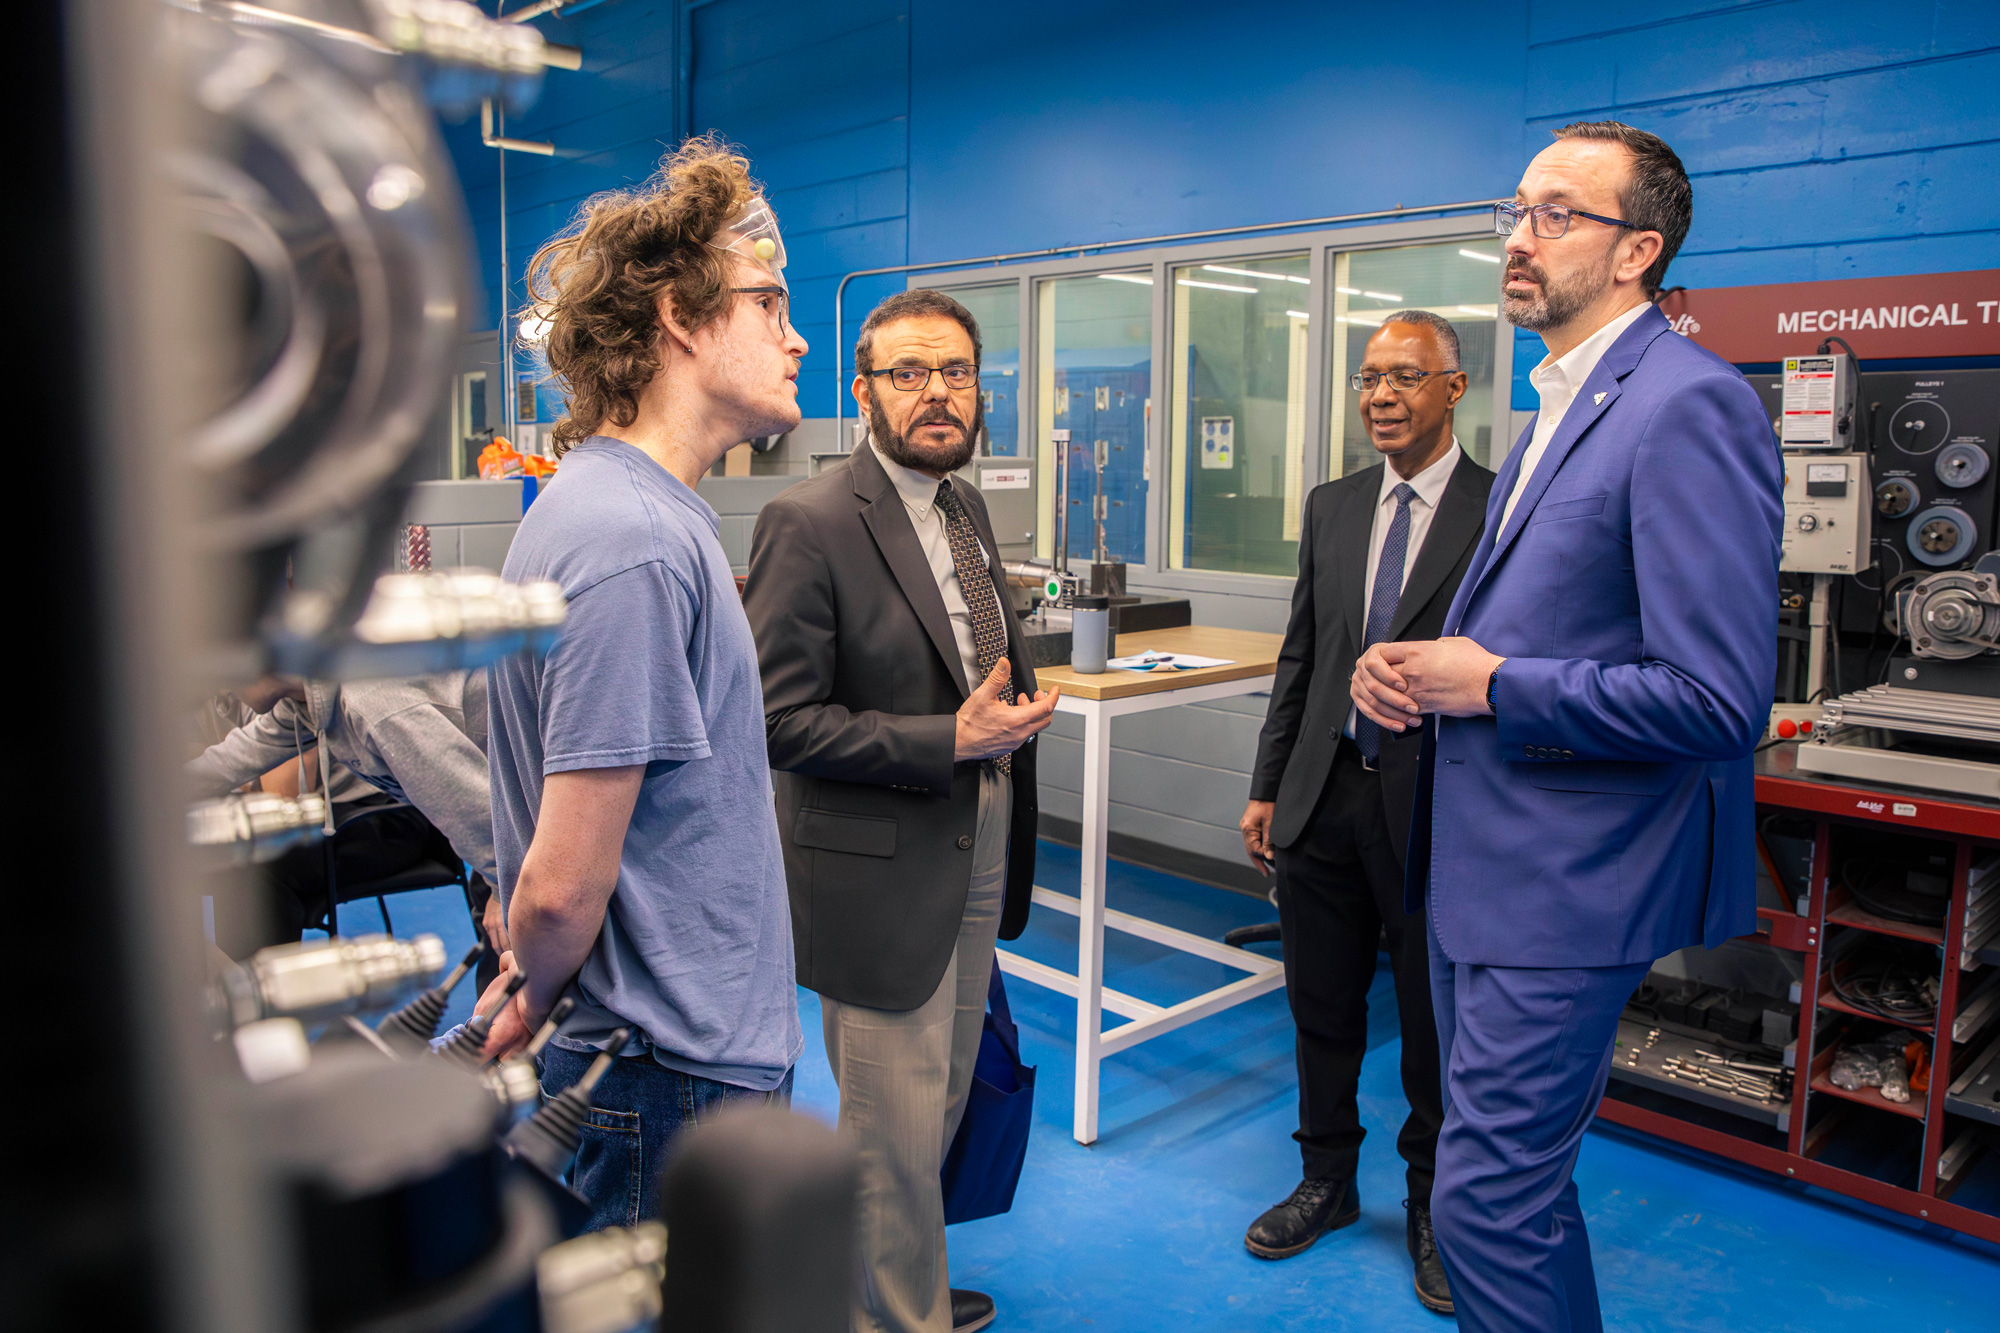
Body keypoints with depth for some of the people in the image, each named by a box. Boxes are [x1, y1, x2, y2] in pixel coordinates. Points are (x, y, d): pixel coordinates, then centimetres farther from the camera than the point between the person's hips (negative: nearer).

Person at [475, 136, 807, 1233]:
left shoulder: (632, 507, 8)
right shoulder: (636, 544, -24)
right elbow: (561, 886, -23)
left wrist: (535, 994, 12)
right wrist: (536, 996, -4)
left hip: (691, 1046, 9)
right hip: (680, 1071, -9)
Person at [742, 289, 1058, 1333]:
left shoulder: (966, 508, 9)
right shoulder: (808, 524, -17)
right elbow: (780, 719, -20)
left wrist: (1012, 706, 4)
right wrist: (950, 741, -23)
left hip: (975, 852, 8)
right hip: (881, 868, -8)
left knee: (938, 1104, 23)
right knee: (895, 1128, 6)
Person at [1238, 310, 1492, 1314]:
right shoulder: (1331, 506, 9)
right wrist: (1266, 786, 11)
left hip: (1433, 806, -4)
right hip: (1324, 796, 5)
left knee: (1436, 1025, 11)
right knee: (1323, 1011, 16)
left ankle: (1433, 1209, 33)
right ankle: (1328, 1181, 37)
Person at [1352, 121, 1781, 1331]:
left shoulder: (1689, 407, -18)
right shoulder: (1564, 404, 15)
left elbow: (1720, 700, -25)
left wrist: (1492, 685, -17)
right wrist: (1414, 673, 4)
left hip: (1571, 877, -10)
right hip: (1485, 861, 10)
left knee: (1488, 1198, -1)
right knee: (1522, 1184, 23)